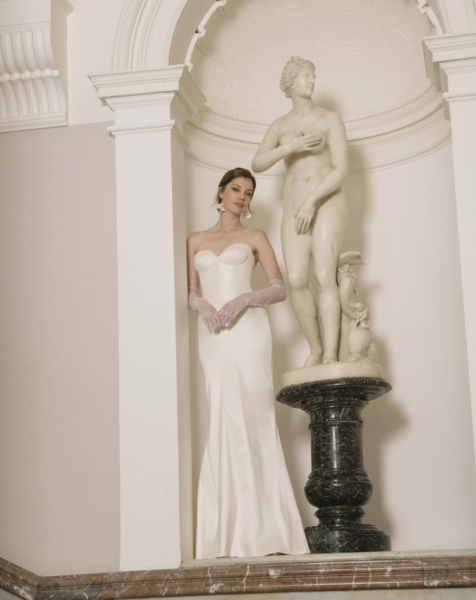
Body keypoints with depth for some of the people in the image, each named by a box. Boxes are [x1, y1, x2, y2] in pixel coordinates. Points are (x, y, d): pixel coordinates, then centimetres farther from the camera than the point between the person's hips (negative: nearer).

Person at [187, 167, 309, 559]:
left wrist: (243, 299, -11)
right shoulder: (196, 241, 20)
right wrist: (202, 304, -8)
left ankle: (263, 531, -9)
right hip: (212, 335, 2)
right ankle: (232, 532, -6)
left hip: (247, 329, -2)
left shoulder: (254, 238, 13)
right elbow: (190, 292, 14)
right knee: (227, 422, -5)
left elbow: (280, 289, 5)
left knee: (251, 419, -10)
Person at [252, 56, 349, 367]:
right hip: (294, 209, 3)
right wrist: (290, 147, -15)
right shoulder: (280, 126, 14)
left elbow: (341, 169, -7)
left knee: (325, 276, -19)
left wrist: (312, 201, -17)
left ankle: (331, 358, -24)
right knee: (297, 281, -13)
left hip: (327, 203, -3)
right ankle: (316, 348, 6)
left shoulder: (330, 119, 2)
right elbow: (258, 164, 0)